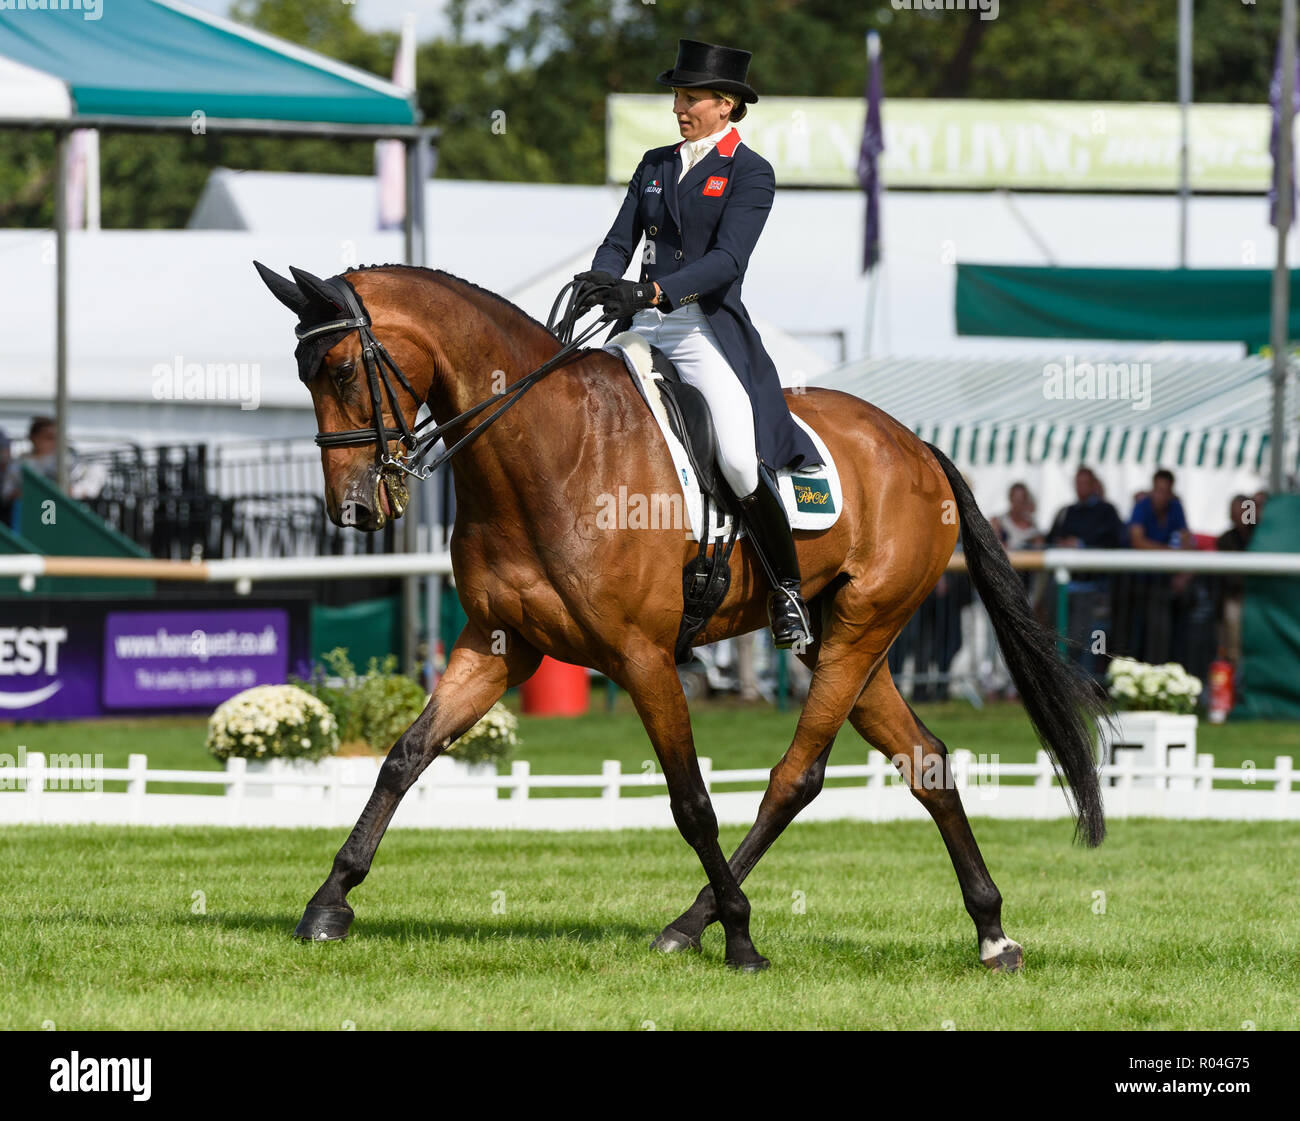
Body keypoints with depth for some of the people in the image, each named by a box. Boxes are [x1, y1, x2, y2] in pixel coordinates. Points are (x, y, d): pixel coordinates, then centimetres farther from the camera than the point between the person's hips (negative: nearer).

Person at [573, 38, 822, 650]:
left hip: (709, 331, -6)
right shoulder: (655, 165, 16)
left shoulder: (750, 174, -2)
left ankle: (787, 588, -7)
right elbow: (619, 242, 11)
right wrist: (597, 287, -12)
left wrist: (651, 292, -28)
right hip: (642, 329, 6)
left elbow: (727, 260, -15)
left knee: (740, 461, -24)